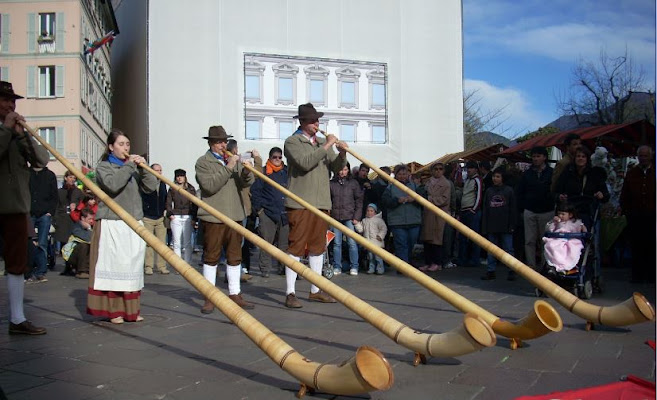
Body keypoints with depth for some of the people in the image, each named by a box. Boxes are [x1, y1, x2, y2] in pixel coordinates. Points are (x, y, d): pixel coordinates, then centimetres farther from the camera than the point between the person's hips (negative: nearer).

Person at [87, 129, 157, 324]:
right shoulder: (103, 167, 2)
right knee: (113, 266, -6)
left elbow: (151, 187, 5)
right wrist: (128, 166, -12)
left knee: (134, 266, 4)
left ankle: (131, 309, 11)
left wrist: (143, 167, -6)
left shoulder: (135, 167, 16)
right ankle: (113, 310, 0)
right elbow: (112, 184, -18)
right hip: (111, 224, -5)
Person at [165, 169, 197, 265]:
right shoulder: (172, 189, 10)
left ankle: (187, 264, 4)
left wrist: (194, 217, -1)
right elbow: (168, 203, 11)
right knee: (176, 243, 1)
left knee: (187, 243, -1)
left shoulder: (191, 189, 8)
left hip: (187, 217, -1)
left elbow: (194, 204, 7)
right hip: (176, 218, 1)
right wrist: (170, 214, -4)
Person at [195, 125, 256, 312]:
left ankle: (235, 294, 16)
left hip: (235, 216, 5)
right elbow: (210, 185, -16)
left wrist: (246, 170, -13)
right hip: (213, 217, -5)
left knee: (235, 256, 8)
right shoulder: (203, 162, -1)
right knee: (211, 256, 1)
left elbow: (246, 183, 8)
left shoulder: (234, 160, 16)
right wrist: (228, 168, -19)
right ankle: (210, 297, 7)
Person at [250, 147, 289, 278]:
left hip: (285, 213, 4)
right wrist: (258, 208, -6)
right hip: (267, 213, -4)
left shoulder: (287, 172, 12)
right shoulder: (263, 172, 0)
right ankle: (265, 268, 5)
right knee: (266, 242, -1)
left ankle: (284, 267, 14)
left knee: (284, 242, 6)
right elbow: (255, 190, -2)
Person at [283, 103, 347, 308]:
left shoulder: (322, 142, 18)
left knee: (318, 247, 11)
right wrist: (326, 146, -17)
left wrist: (342, 154, -5)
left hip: (321, 202, 7)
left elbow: (336, 168, 14)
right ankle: (290, 293, -1)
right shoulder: (292, 142, -2)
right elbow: (305, 163, -19)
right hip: (300, 202, -7)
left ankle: (315, 291, 20)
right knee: (296, 247, -6)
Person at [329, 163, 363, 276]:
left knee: (352, 242, -5)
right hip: (335, 217, 1)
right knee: (337, 243, 4)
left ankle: (354, 267, 2)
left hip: (349, 217, -1)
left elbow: (359, 200, 4)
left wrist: (357, 217, -4)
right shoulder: (331, 183, 7)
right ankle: (337, 267, 11)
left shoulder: (353, 183, 4)